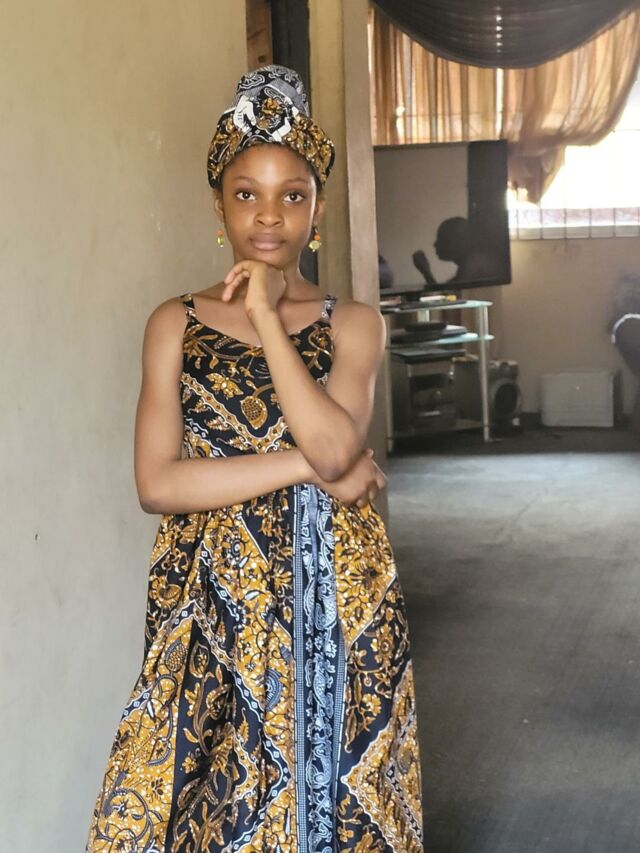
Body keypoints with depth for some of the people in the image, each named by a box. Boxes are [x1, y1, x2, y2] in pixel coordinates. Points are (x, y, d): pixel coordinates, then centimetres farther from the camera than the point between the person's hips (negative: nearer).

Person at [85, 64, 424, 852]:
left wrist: (266, 313, -15)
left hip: (334, 595, 0)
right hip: (213, 601, 0)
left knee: (330, 787, 7)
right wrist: (306, 466, -13)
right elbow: (157, 483, -9)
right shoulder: (176, 323, 2)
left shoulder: (353, 325, 2)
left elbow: (335, 447, -16)